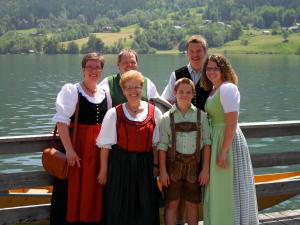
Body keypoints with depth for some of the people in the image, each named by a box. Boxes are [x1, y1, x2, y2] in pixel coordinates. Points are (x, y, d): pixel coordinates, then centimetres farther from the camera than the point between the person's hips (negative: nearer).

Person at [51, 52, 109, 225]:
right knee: (73, 192, -3)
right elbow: (62, 121, -14)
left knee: (94, 193, 10)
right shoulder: (71, 90, -7)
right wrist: (69, 149, -21)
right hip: (77, 147, -5)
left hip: (99, 150, 5)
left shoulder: (104, 94, 11)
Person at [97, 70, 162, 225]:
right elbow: (105, 144, -2)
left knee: (145, 209, 7)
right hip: (120, 165, -2)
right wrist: (104, 170, -3)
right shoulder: (114, 114, -5)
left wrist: (155, 165, 2)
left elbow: (156, 143, 7)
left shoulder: (154, 112, 1)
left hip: (145, 165, 2)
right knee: (119, 208, 5)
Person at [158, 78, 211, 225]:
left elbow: (206, 143, 2)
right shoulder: (167, 117, 0)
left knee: (192, 204, 9)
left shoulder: (201, 115, 2)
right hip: (174, 163, -1)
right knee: (172, 203, 3)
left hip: (194, 164, 1)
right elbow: (162, 145, -1)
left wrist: (205, 169, -3)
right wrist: (163, 170, -6)